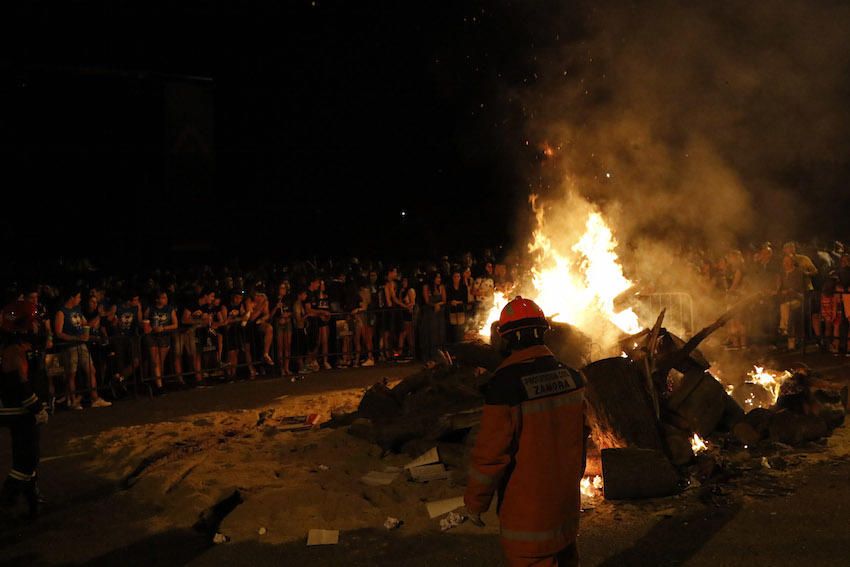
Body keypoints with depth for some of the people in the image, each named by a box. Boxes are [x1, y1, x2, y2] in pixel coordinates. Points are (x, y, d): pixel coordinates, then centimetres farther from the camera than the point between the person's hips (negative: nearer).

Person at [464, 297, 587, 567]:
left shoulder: (506, 384, -23)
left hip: (526, 507, -6)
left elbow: (491, 452, -19)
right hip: (567, 499, 6)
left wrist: (474, 502, -6)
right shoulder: (571, 376, -3)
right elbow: (581, 435, 8)